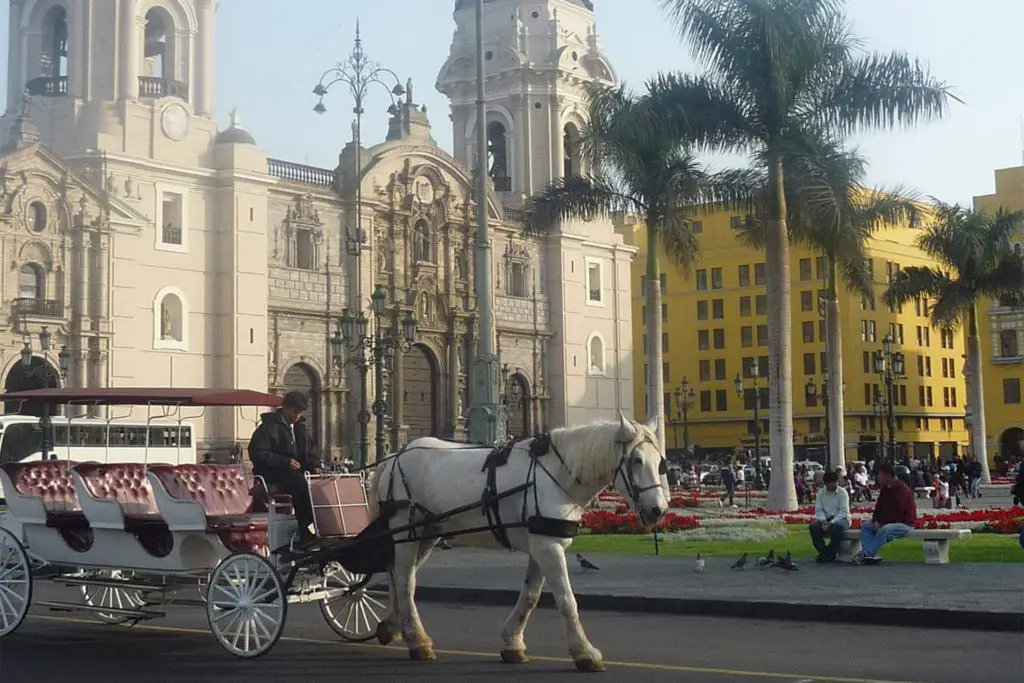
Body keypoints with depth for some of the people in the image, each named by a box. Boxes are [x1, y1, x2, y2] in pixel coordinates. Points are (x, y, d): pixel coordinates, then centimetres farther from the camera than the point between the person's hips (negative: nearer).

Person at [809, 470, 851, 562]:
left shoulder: (842, 492, -5)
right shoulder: (821, 493, 7)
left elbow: (843, 511, -13)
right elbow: (818, 509, 1)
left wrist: (832, 522, -27)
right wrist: (823, 520, -21)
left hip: (841, 518, -3)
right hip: (826, 519, 4)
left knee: (837, 526, -39)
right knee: (814, 526, -27)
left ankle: (831, 554, -24)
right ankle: (823, 552, -16)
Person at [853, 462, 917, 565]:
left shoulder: (902, 489, -18)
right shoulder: (884, 488, 11)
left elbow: (896, 511, -23)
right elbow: (879, 506, 10)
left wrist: (882, 523, -21)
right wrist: (875, 521, -7)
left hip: (905, 523, -10)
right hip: (887, 523, 10)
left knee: (884, 530, -37)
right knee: (865, 527, 0)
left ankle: (866, 553, -33)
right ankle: (871, 555, -23)